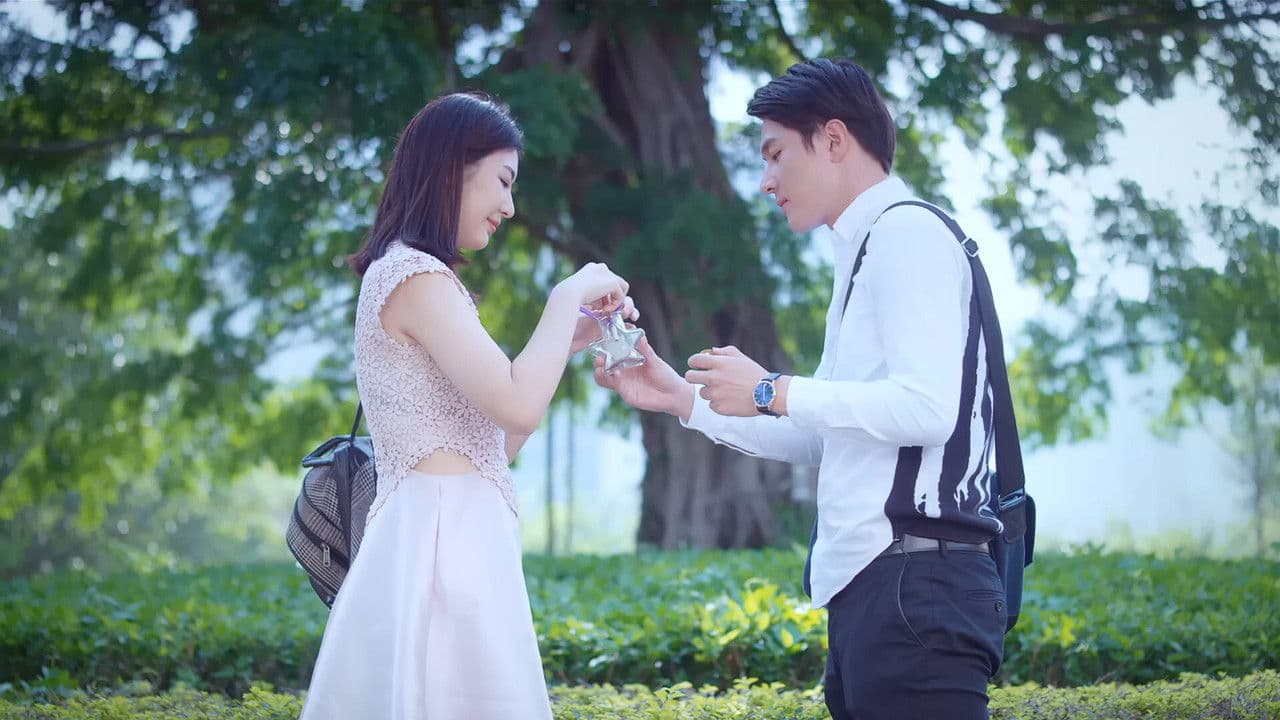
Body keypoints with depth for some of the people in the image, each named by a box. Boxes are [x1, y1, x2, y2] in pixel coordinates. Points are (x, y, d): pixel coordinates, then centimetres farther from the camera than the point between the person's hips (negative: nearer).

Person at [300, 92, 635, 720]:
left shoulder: (415, 276, 21)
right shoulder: (415, 275, -10)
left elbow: (494, 442, 21)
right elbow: (517, 405, -20)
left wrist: (571, 339, 17)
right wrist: (568, 296, -7)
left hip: (447, 543, 10)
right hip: (440, 543, -10)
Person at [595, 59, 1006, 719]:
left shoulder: (904, 232, -7)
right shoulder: (869, 248, 21)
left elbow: (929, 406, -20)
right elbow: (826, 441, 25)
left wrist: (773, 391, -10)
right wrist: (683, 399, 21)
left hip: (916, 588, -10)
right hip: (877, 590, 10)